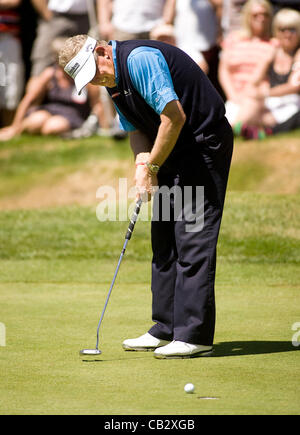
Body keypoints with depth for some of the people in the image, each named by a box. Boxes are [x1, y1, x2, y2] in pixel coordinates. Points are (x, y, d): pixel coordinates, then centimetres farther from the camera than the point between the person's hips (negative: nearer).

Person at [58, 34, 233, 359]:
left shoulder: (140, 59, -22)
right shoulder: (114, 81, 9)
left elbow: (175, 116, -26)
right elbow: (136, 129, 14)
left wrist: (152, 166, -15)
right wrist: (143, 164, -6)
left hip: (204, 145, -10)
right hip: (173, 152, 10)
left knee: (192, 238, -12)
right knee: (164, 241, 10)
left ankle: (195, 335, -12)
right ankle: (167, 329, 15)